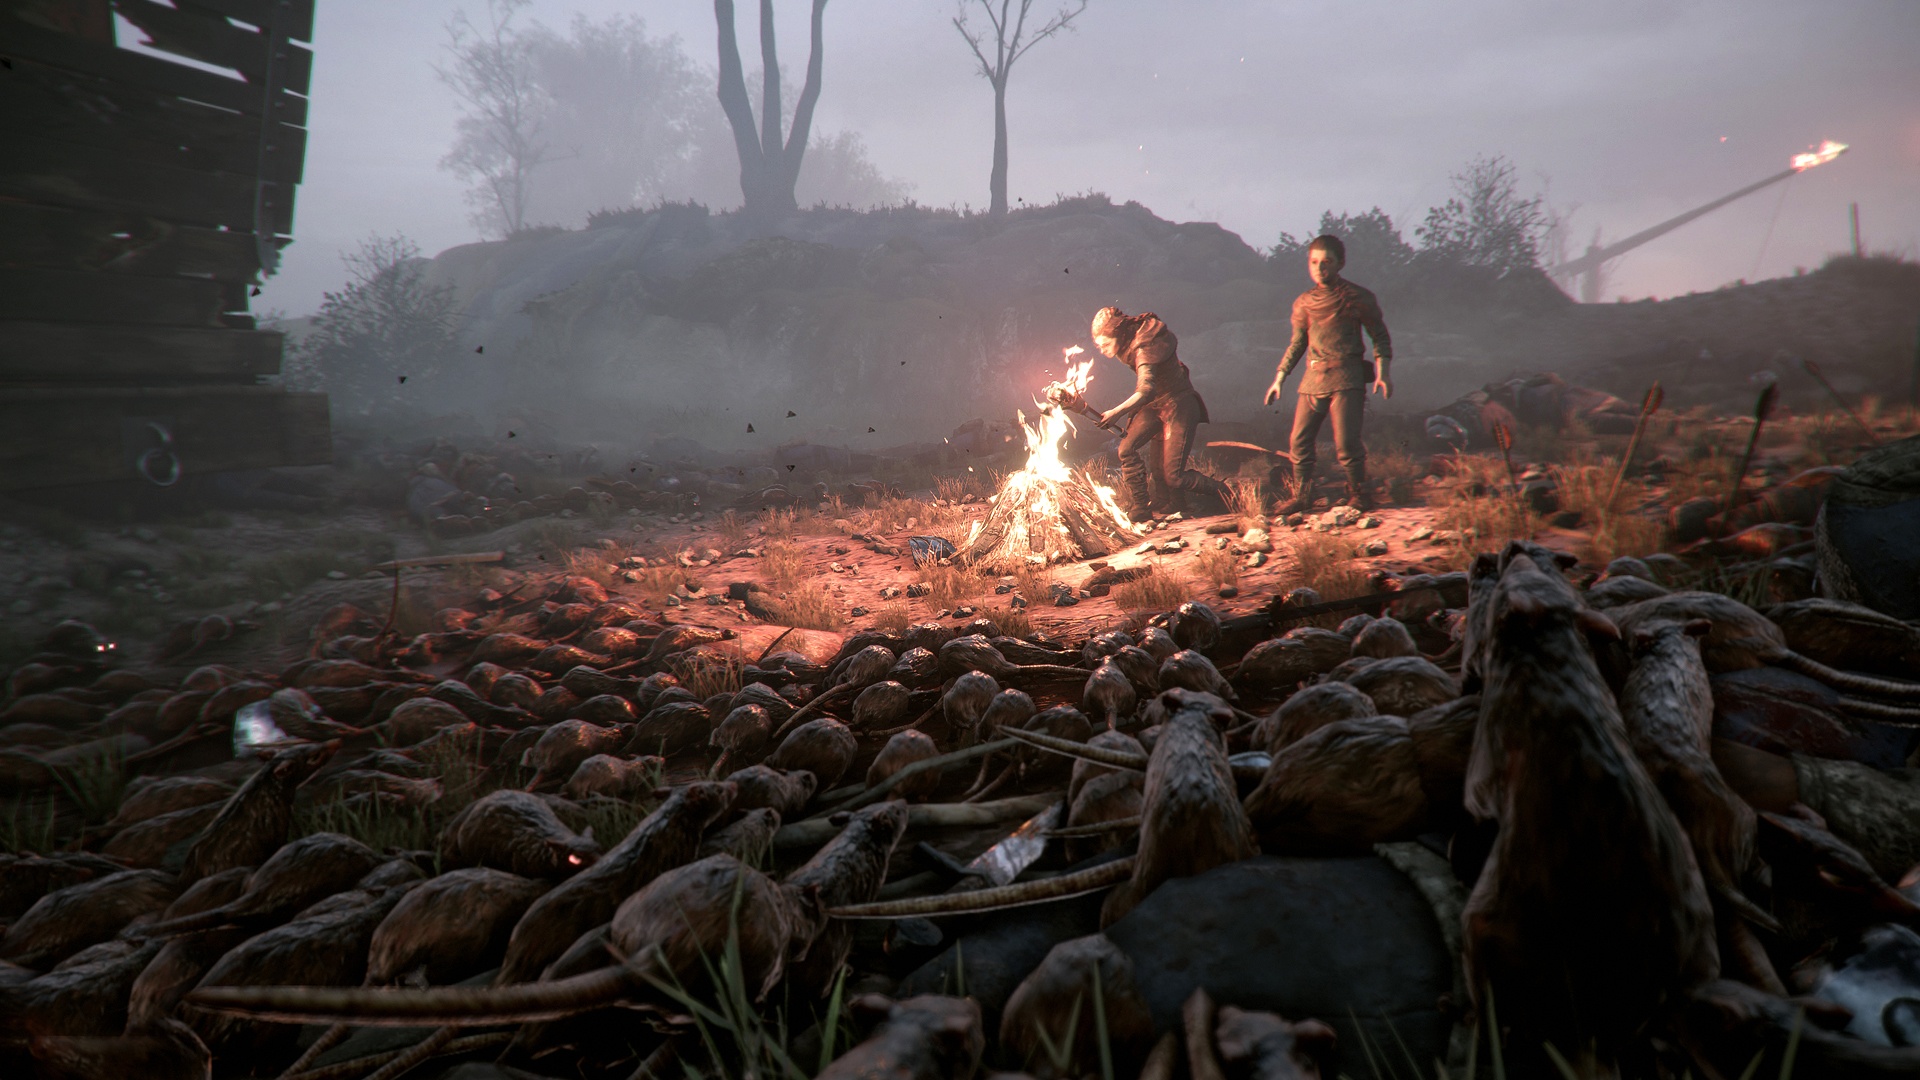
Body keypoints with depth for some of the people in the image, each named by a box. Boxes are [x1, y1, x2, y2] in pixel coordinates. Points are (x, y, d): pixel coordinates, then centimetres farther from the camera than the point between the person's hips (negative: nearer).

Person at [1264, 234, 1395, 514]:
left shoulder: (1357, 297, 1)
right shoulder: (1304, 303, 13)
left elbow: (1380, 335, 6)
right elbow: (1297, 344, 21)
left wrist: (1382, 372, -6)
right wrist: (1279, 379, 16)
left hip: (1346, 377, -4)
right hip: (1313, 378, 4)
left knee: (1346, 441, -11)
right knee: (1299, 440, -1)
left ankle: (1358, 493, 8)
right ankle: (1302, 496, 12)